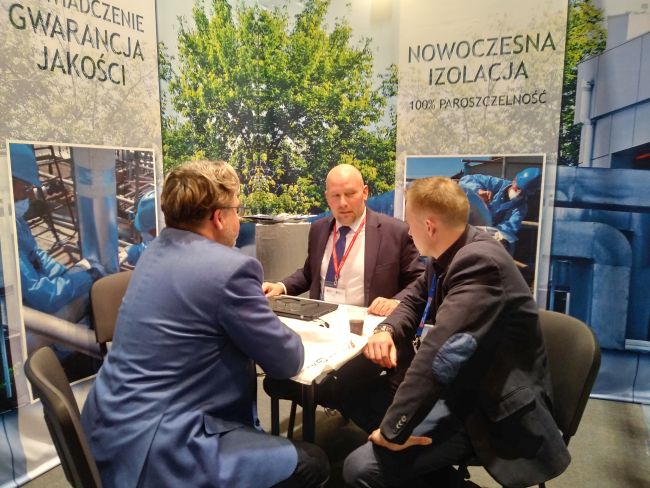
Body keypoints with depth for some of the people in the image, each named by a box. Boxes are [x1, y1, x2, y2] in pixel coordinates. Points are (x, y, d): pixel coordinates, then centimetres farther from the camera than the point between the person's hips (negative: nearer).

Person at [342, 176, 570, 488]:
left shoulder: (479, 261, -26)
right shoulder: (447, 256, 2)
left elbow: (441, 351, -33)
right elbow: (414, 303, 15)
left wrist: (393, 430, -28)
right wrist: (387, 330, -7)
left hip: (493, 408, -9)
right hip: (461, 387, 9)